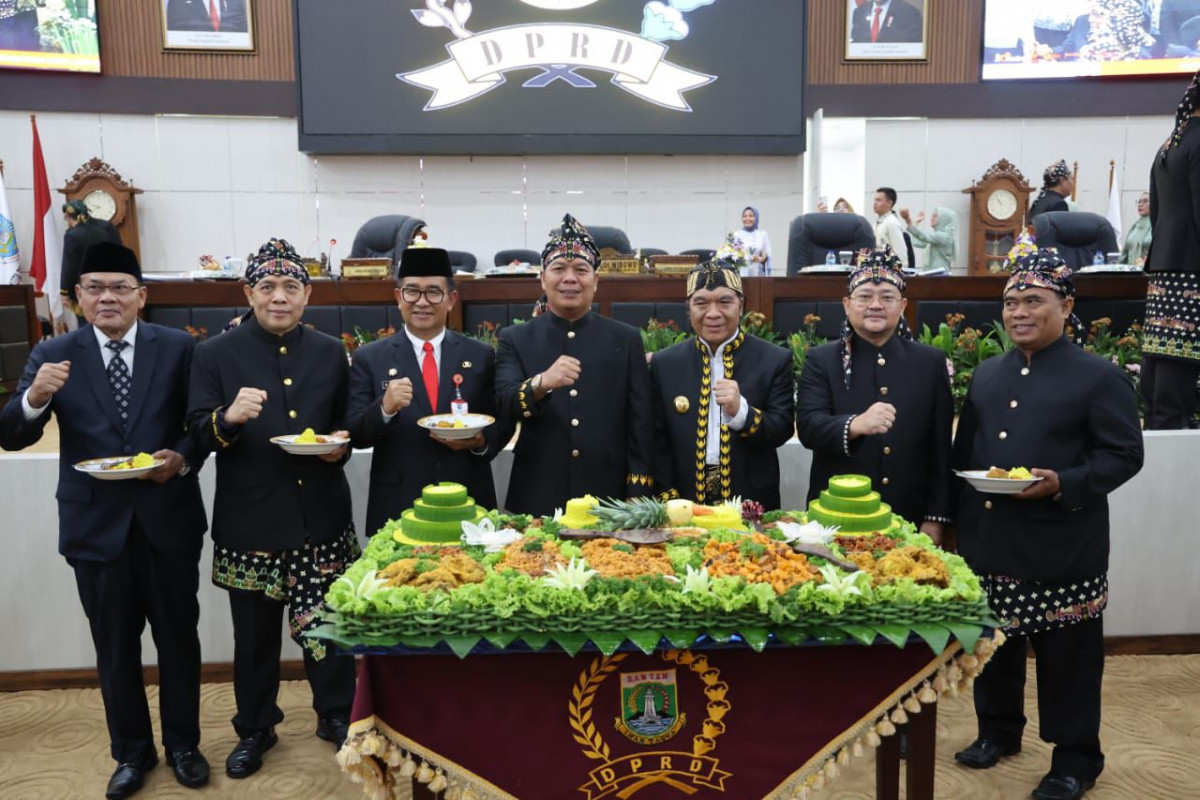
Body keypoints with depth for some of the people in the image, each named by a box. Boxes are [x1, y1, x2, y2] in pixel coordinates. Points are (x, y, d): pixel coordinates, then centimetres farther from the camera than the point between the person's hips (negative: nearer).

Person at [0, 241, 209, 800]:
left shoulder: (178, 348, -3)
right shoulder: (54, 355, -1)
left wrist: (184, 458, -19)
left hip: (168, 517, 0)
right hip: (96, 524, 1)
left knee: (178, 638, 13)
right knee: (115, 647, 14)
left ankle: (183, 744, 32)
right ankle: (132, 752, 33)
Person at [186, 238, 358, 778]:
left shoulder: (330, 353, 8)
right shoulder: (216, 355, 0)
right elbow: (197, 434, -5)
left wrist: (341, 443, -6)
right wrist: (228, 417, -26)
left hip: (321, 517, 2)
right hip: (250, 523, -1)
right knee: (254, 633, 13)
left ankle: (335, 714, 32)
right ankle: (255, 728, 33)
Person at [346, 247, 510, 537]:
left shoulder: (481, 356, 4)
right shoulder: (369, 358, 1)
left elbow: (503, 424, 7)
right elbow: (354, 434, -3)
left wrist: (480, 441, -13)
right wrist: (385, 408, -21)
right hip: (397, 508, -1)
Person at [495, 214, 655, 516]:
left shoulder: (626, 339, 4)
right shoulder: (515, 339, 4)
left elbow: (640, 424, 2)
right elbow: (505, 406, -10)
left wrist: (638, 498, -4)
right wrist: (541, 383, -29)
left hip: (609, 500, 1)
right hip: (537, 502, 0)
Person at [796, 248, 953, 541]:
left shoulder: (931, 362, 4)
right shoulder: (821, 360, 0)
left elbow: (941, 448, 4)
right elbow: (808, 427, -13)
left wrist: (936, 518, 0)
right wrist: (854, 426, -32)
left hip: (910, 519, 1)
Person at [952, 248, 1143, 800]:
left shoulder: (1100, 377, -6)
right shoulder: (987, 375, 11)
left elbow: (1124, 455, -9)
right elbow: (964, 453, 15)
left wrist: (1063, 484, -24)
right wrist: (960, 523, 11)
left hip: (1062, 551, -5)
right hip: (989, 544, 6)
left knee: (1067, 657, 6)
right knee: (994, 644, 18)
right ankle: (998, 731, 37)